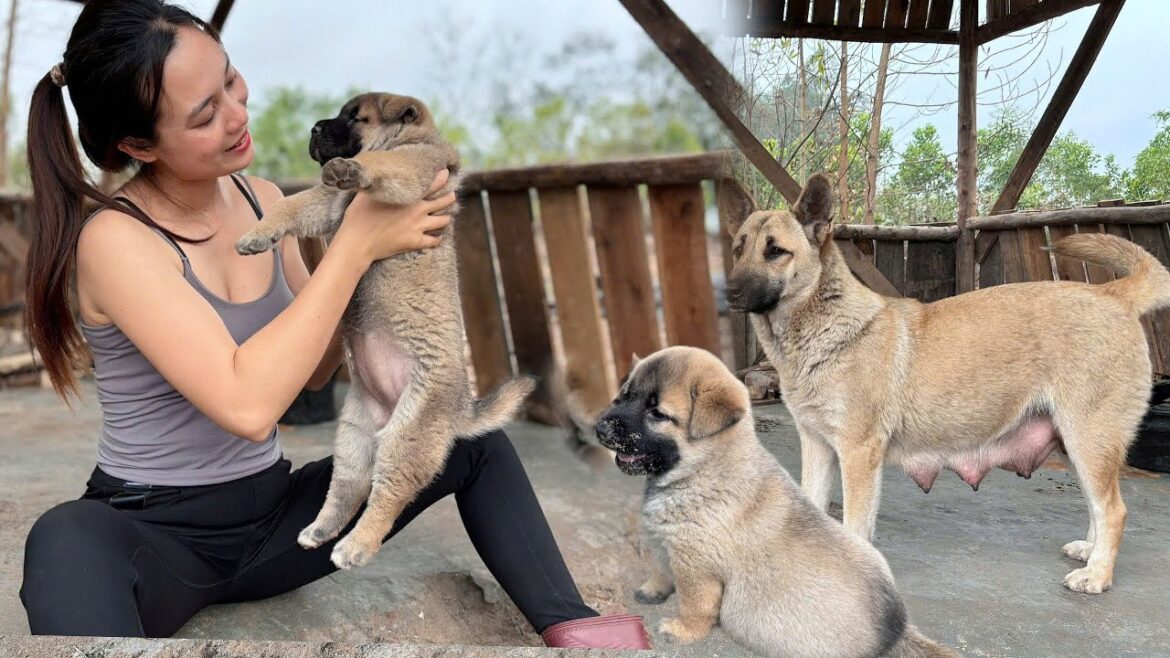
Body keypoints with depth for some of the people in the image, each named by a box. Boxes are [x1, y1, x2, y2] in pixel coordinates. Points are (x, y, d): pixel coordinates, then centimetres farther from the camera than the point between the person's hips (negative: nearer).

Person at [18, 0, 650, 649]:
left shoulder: (264, 200, 0)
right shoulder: (116, 238, -20)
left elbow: (313, 369, 6)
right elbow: (247, 405, -32)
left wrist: (378, 235, -9)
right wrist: (357, 243, -26)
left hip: (272, 514, 6)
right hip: (154, 533, -6)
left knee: (472, 435, 0)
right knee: (68, 544, -40)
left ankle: (569, 628, -8)